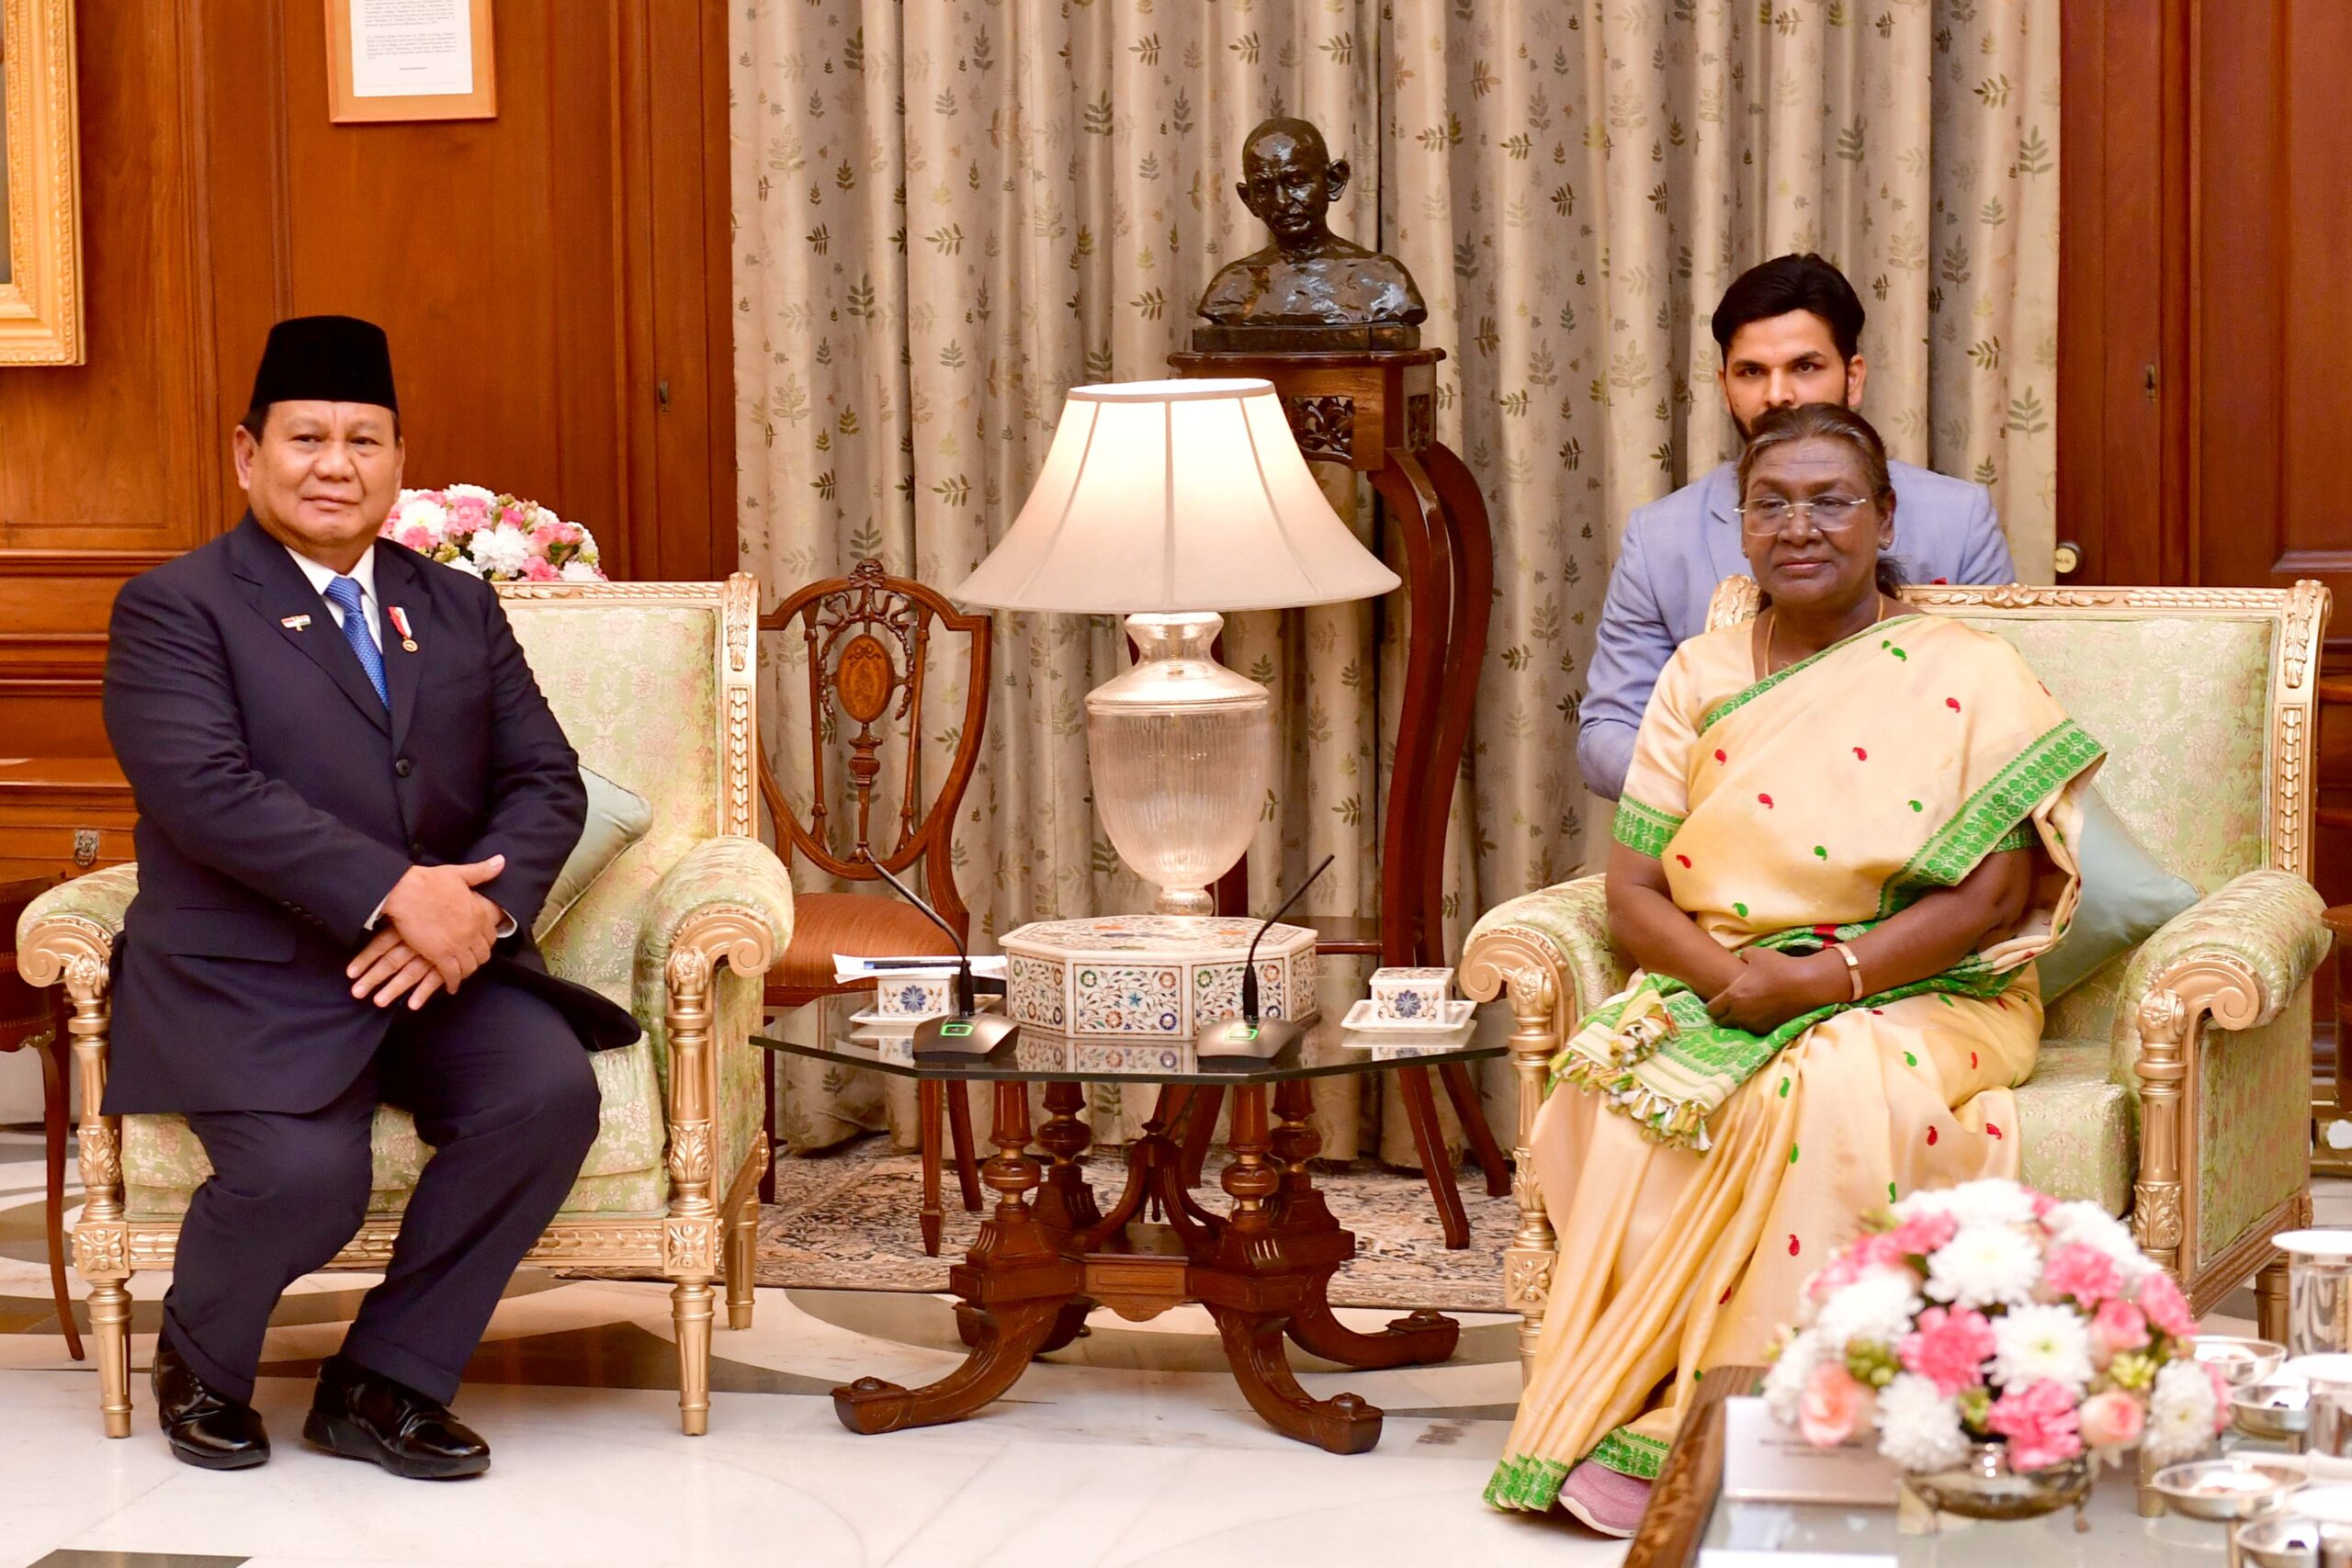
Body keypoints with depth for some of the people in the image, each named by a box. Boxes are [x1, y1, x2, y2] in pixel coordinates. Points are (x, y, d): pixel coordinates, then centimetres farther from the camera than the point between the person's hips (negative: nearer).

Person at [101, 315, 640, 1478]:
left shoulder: (459, 609, 17)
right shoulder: (172, 609, 0)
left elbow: (546, 781, 8)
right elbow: (207, 790, -15)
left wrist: (478, 906, -13)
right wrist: (395, 892, -24)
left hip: (441, 962, 5)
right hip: (247, 978, -4)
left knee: (551, 1091, -24)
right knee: (304, 1173, -30)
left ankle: (384, 1383, -6)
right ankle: (197, 1364, 7)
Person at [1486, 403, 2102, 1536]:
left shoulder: (1969, 679, 0)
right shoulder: (1703, 678, 10)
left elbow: (1990, 895, -9)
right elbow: (1633, 892, 5)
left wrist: (1819, 980, -20)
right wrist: (1730, 973, -17)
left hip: (1920, 1001, -3)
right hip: (1714, 993, 3)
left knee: (1833, 1091, -37)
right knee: (1618, 1080, -31)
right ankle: (1609, 1414, -27)